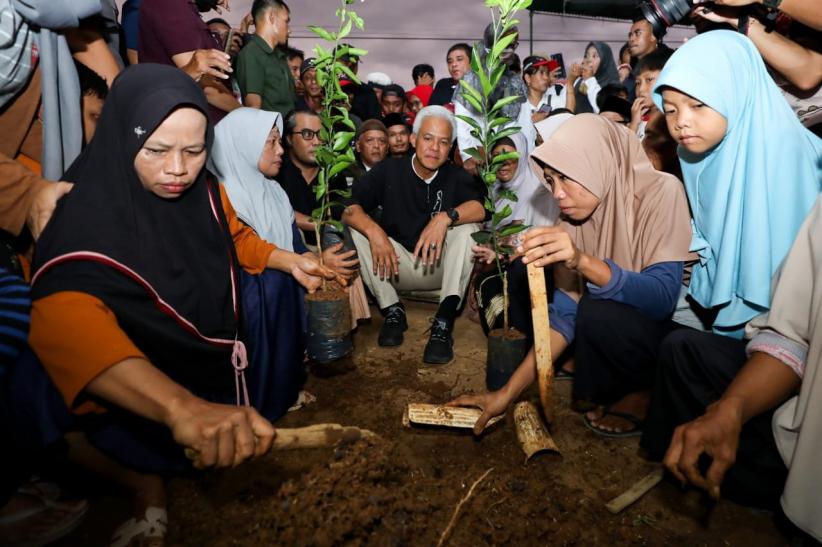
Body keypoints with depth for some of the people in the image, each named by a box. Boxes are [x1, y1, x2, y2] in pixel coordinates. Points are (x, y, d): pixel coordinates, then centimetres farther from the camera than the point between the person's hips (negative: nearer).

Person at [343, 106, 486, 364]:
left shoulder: (456, 176, -4)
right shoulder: (389, 170, -4)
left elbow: (481, 208, -22)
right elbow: (350, 209, -14)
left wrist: (446, 217, -40)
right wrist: (374, 231, -34)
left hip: (441, 268, 0)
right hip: (396, 264, 1)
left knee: (467, 227, -25)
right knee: (357, 230, -19)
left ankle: (444, 321, -31)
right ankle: (392, 311, -14)